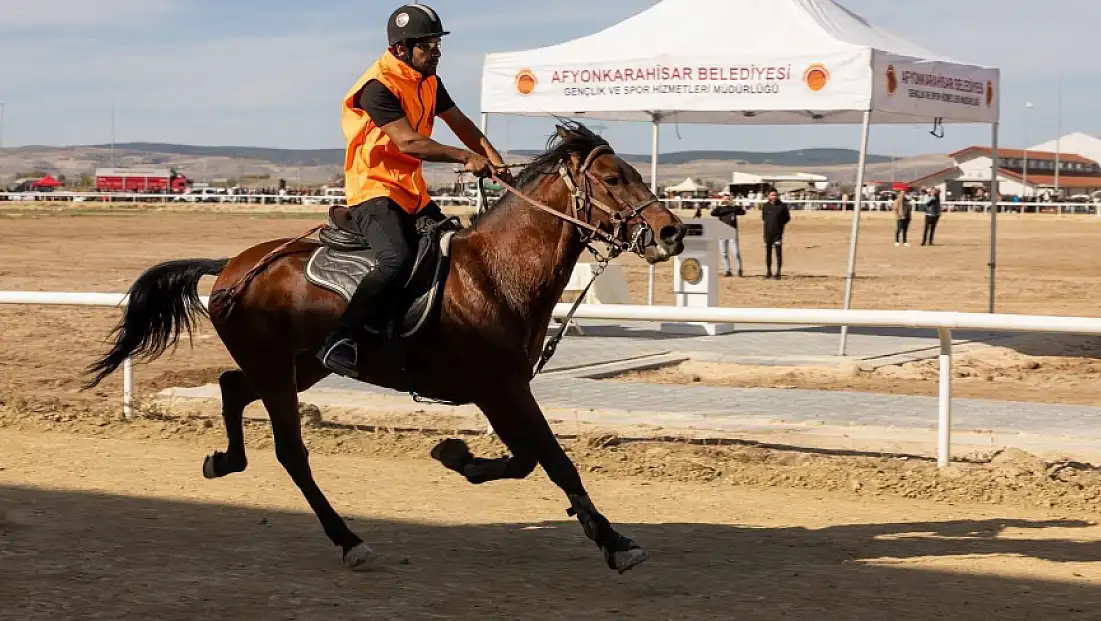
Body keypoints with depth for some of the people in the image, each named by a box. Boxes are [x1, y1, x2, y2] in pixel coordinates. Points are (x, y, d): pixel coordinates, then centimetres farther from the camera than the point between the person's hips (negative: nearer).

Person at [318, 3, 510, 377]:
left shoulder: (429, 82, 11)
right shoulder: (378, 86, -17)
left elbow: (461, 125, 15)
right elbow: (408, 142, -26)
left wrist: (493, 161, -1)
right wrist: (466, 158, -26)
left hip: (412, 192, 10)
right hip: (373, 189, -10)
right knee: (395, 258, -31)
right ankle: (339, 343, -29)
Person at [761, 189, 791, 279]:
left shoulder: (782, 206, -2)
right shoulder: (765, 206, 6)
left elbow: (787, 218, 6)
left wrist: (780, 224, -2)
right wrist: (769, 223, 6)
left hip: (778, 233, -3)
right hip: (768, 232, 3)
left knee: (778, 253, -6)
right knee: (768, 252, 8)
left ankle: (778, 272, -1)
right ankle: (768, 271, 19)